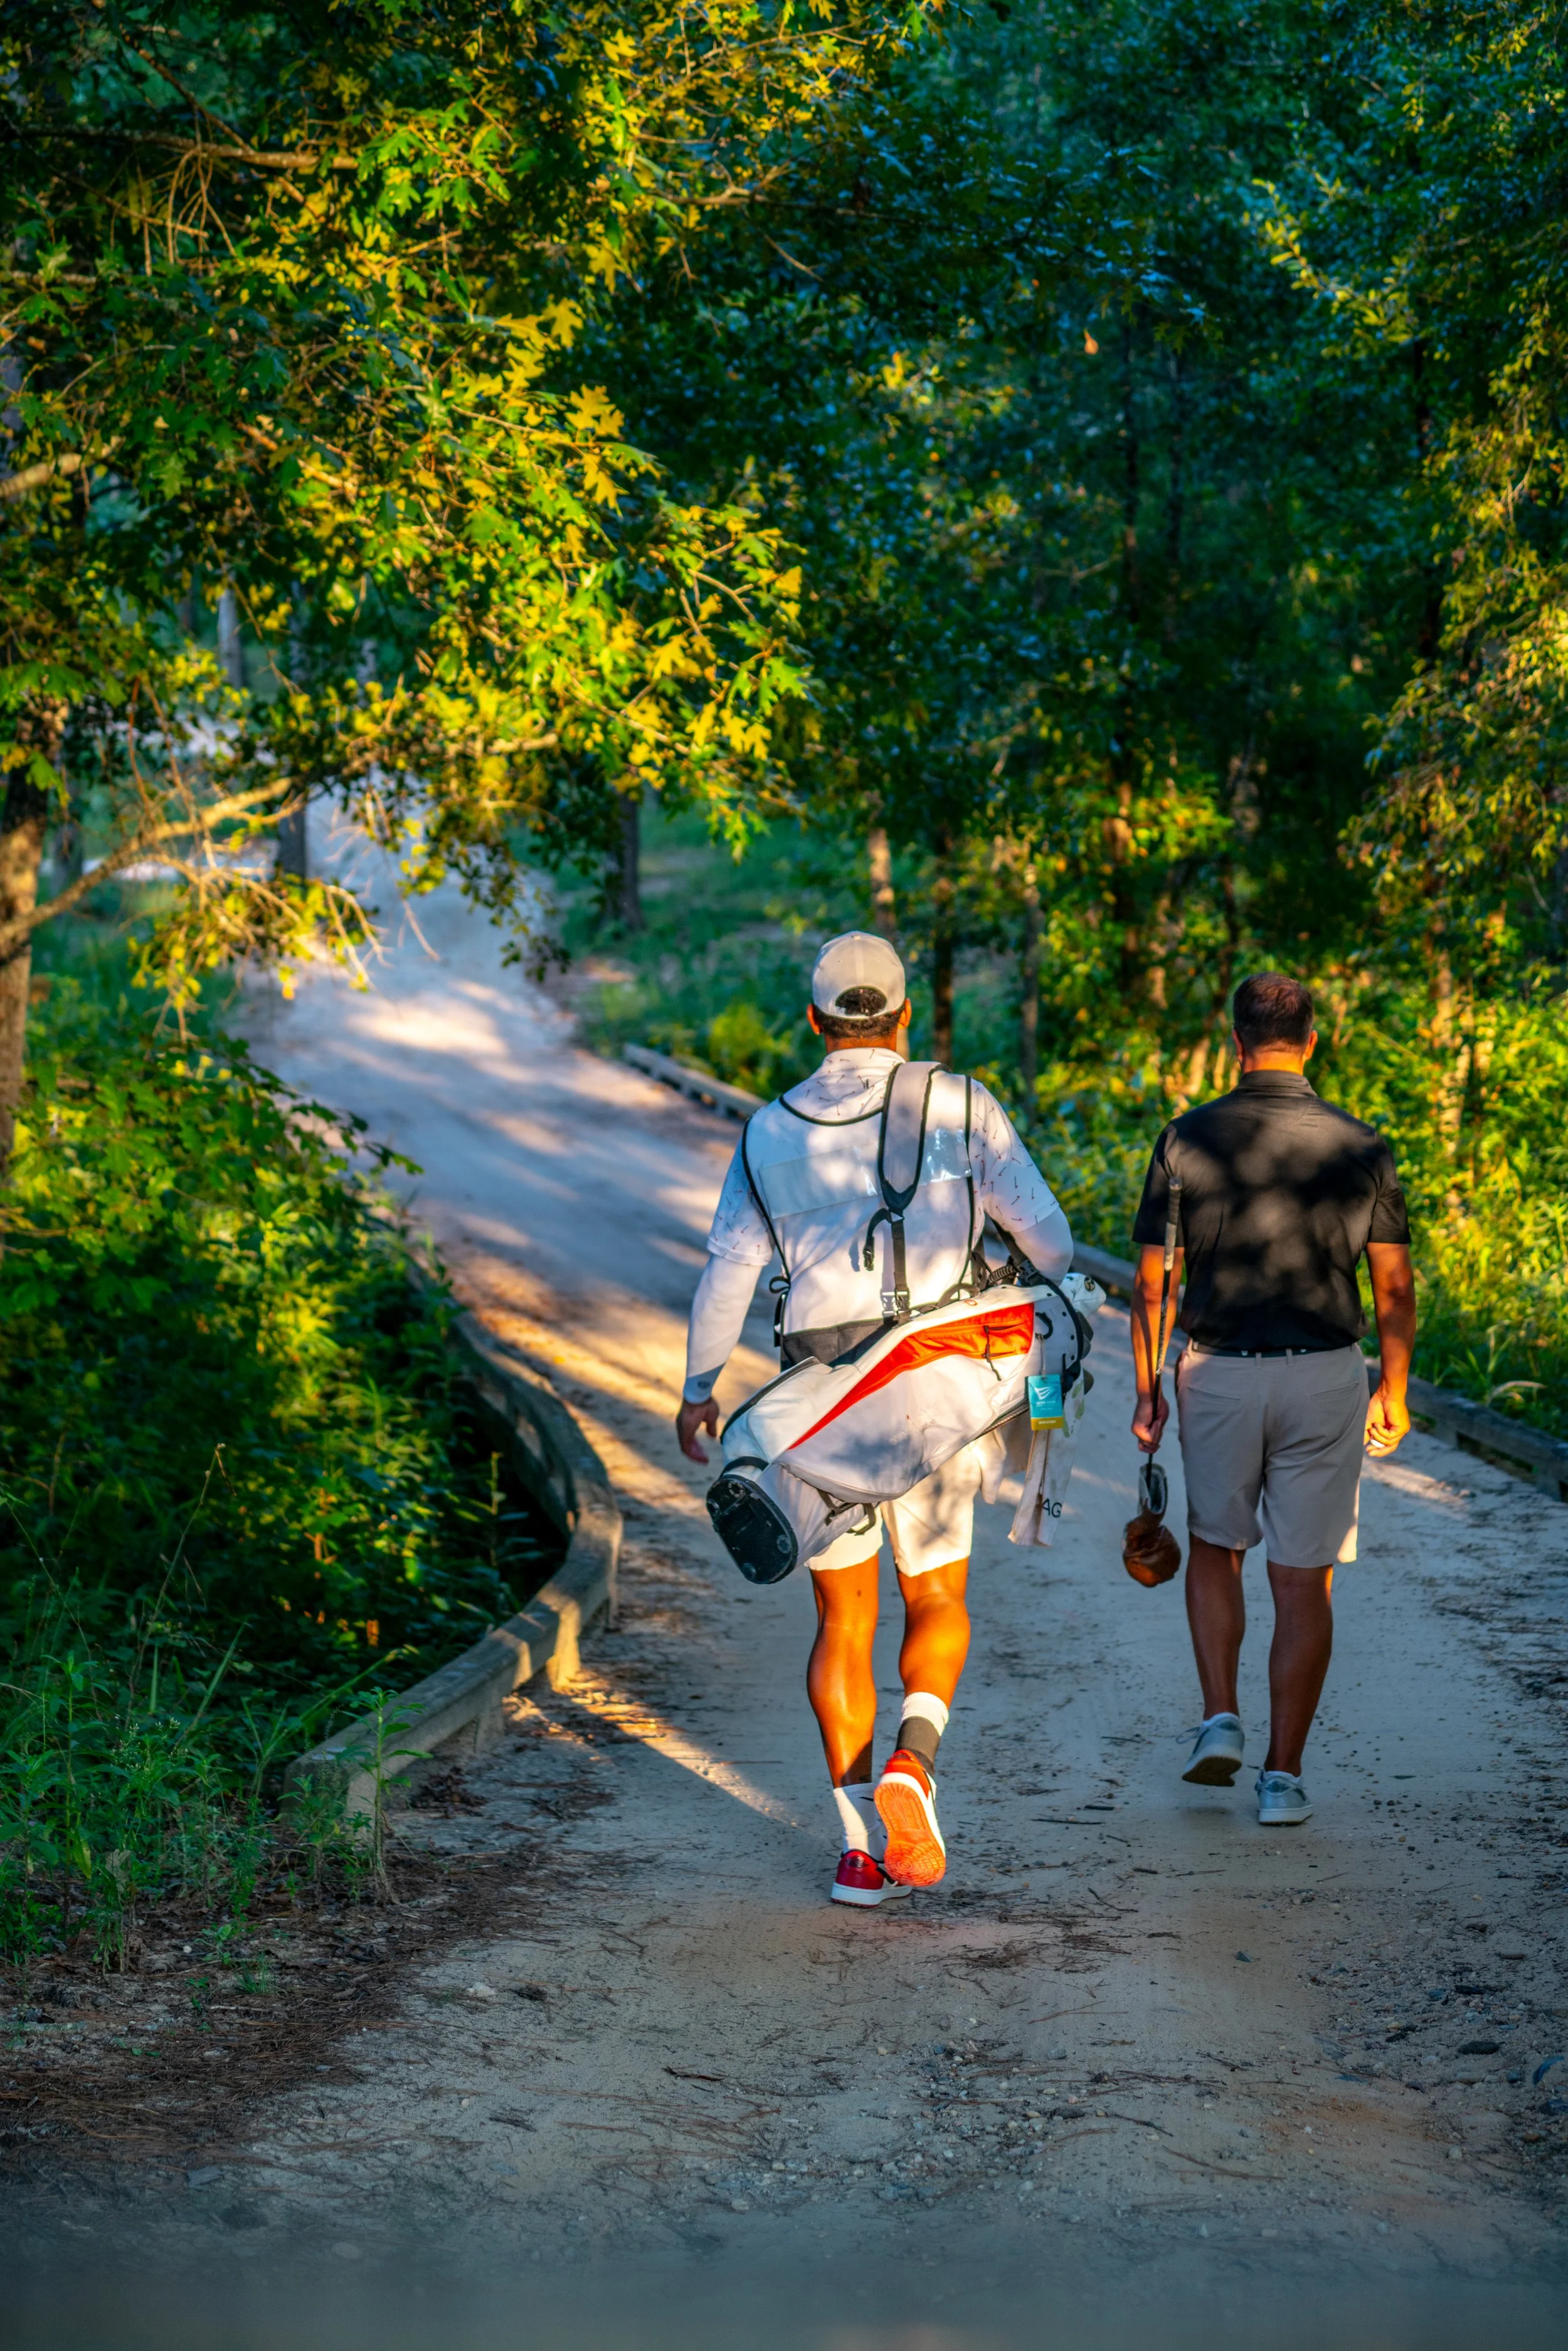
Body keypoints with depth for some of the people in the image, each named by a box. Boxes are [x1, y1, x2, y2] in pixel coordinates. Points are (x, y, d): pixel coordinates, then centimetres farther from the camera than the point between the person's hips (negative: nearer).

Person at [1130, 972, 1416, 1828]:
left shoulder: (1187, 1140, -4)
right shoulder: (1359, 1146, -2)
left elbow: (1152, 1282, -2)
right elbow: (1395, 1288, 0)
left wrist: (1147, 1389, 8)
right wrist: (1394, 1390, 13)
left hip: (1218, 1373, 0)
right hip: (1325, 1374, 0)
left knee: (1215, 1544, 23)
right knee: (1304, 1580, 5)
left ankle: (1220, 1721, 10)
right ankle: (1283, 1776, 4)